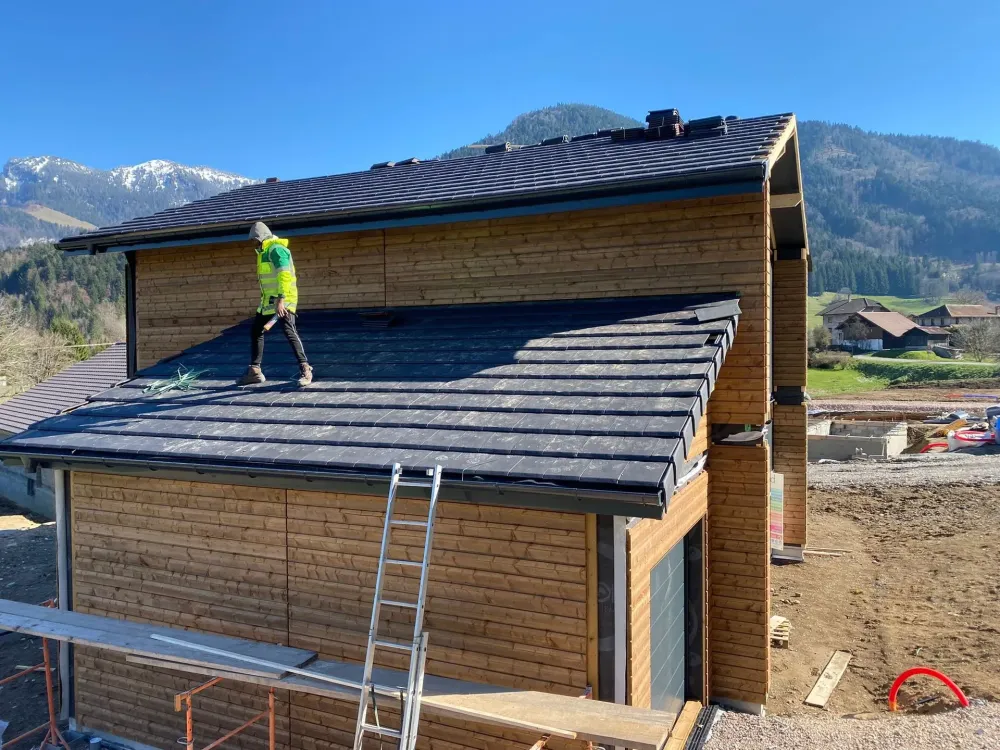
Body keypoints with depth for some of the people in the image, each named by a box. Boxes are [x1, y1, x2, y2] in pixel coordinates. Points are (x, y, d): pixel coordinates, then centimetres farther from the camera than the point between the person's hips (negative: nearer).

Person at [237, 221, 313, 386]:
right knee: (256, 332, 11)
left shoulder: (276, 249, -13)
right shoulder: (264, 252, 18)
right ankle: (255, 371, 17)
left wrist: (281, 299, -32)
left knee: (289, 332, -17)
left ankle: (305, 370, -15)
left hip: (282, 299, -10)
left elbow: (284, 275, -24)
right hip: (268, 300, 10)